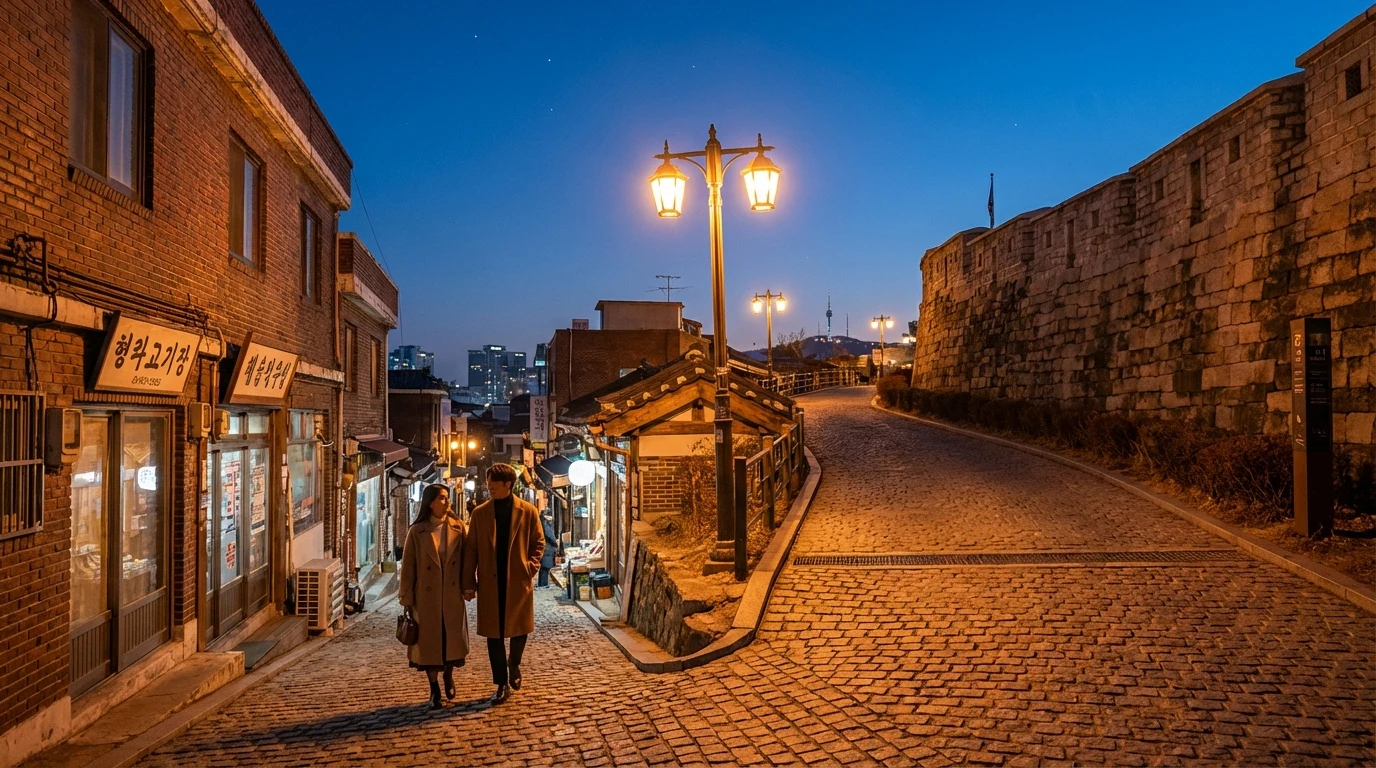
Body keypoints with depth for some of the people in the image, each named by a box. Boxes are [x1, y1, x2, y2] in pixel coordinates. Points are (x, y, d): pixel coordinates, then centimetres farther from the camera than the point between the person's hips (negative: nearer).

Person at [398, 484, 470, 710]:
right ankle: (434, 690, 21)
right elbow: (408, 567, -2)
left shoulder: (458, 527, 0)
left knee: (453, 638, 9)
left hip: (453, 595, 1)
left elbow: (467, 558, 1)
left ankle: (448, 674, 38)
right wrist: (406, 599, -1)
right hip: (426, 596, -1)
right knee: (429, 641, 6)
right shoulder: (417, 531, -5)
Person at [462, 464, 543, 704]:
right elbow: (471, 549, 3)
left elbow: (538, 542, 7)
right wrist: (469, 582, -1)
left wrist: (531, 566, -7)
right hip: (490, 583, 1)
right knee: (494, 633, 5)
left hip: (519, 581, -1)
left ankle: (514, 665, 38)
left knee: (520, 629, 9)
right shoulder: (480, 512, 2)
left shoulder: (528, 511, -2)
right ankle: (502, 684, 17)